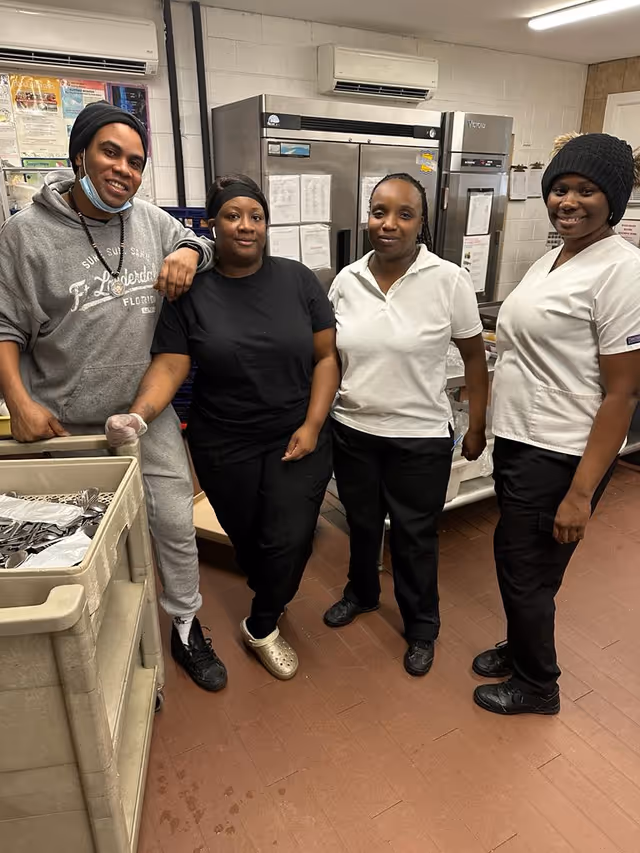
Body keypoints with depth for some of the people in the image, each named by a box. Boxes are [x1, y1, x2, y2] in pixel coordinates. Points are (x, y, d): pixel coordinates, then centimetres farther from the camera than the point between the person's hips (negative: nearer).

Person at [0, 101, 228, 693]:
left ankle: (185, 628, 31)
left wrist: (188, 253, -4)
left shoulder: (152, 221, 2)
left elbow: (198, 242, 21)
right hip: (66, 426, -2)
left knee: (176, 524, 8)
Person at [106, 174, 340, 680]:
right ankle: (274, 596, 47)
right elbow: (169, 367, -10)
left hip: (297, 438, 0)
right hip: (224, 446, 1)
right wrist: (139, 414, -29)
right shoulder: (189, 292, -3)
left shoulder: (298, 280, -2)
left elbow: (327, 356, -3)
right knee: (246, 538, 15)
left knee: (289, 540, -3)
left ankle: (260, 628, 25)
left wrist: (312, 425, -12)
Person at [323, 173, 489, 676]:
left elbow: (474, 357, -3)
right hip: (353, 431, 4)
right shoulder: (347, 280, -1)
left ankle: (422, 626, 38)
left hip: (421, 437, -3)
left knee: (415, 537, 13)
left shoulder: (449, 280, -11)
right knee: (362, 523, 23)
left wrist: (477, 428, -2)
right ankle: (362, 593, 51)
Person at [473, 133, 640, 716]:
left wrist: (580, 494, -19)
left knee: (528, 574, 8)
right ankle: (521, 650, 47)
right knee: (513, 557, 21)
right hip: (518, 441, 8)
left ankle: (537, 686, 35)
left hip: (559, 457, -8)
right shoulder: (553, 259, 9)